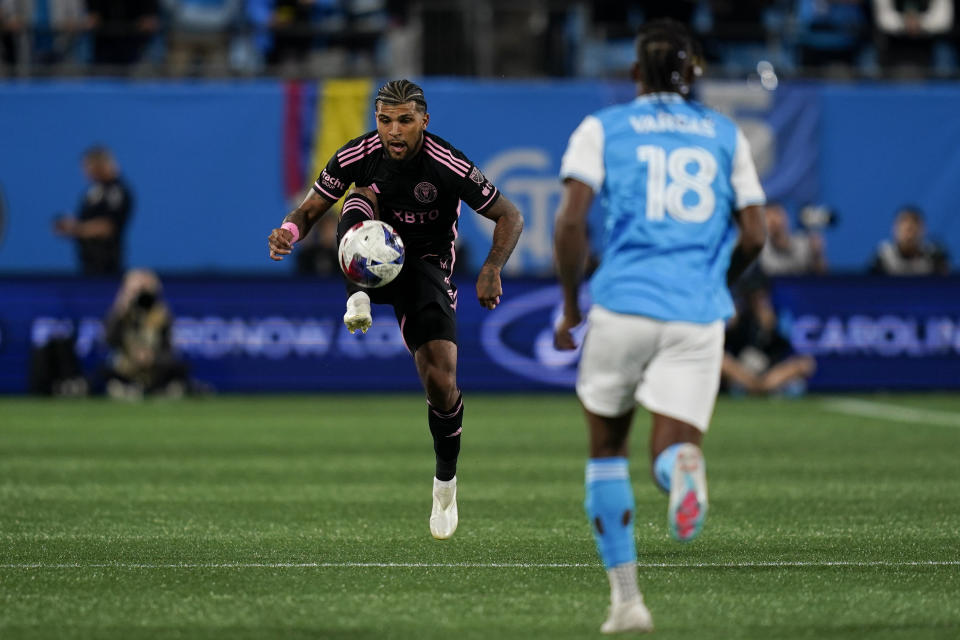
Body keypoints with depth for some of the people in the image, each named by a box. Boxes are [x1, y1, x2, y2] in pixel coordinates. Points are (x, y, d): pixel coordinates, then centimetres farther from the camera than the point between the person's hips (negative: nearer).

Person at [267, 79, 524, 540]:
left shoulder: (449, 167, -20)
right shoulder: (358, 156, -13)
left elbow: (509, 217, -12)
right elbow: (310, 208, -6)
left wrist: (492, 269, -29)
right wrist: (290, 231, -30)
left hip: (425, 270, -1)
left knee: (440, 379, -14)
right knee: (362, 196, -29)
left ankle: (445, 479, 12)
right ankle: (359, 299, -41)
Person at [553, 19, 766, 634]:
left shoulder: (602, 129, 7)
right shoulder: (726, 134, 14)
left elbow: (571, 219, -4)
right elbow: (754, 235, 10)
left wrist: (570, 306, 6)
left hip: (623, 304, -1)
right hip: (699, 313, 1)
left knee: (607, 447, 17)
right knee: (669, 448, 1)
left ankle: (626, 597, 13)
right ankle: (682, 461, -40)